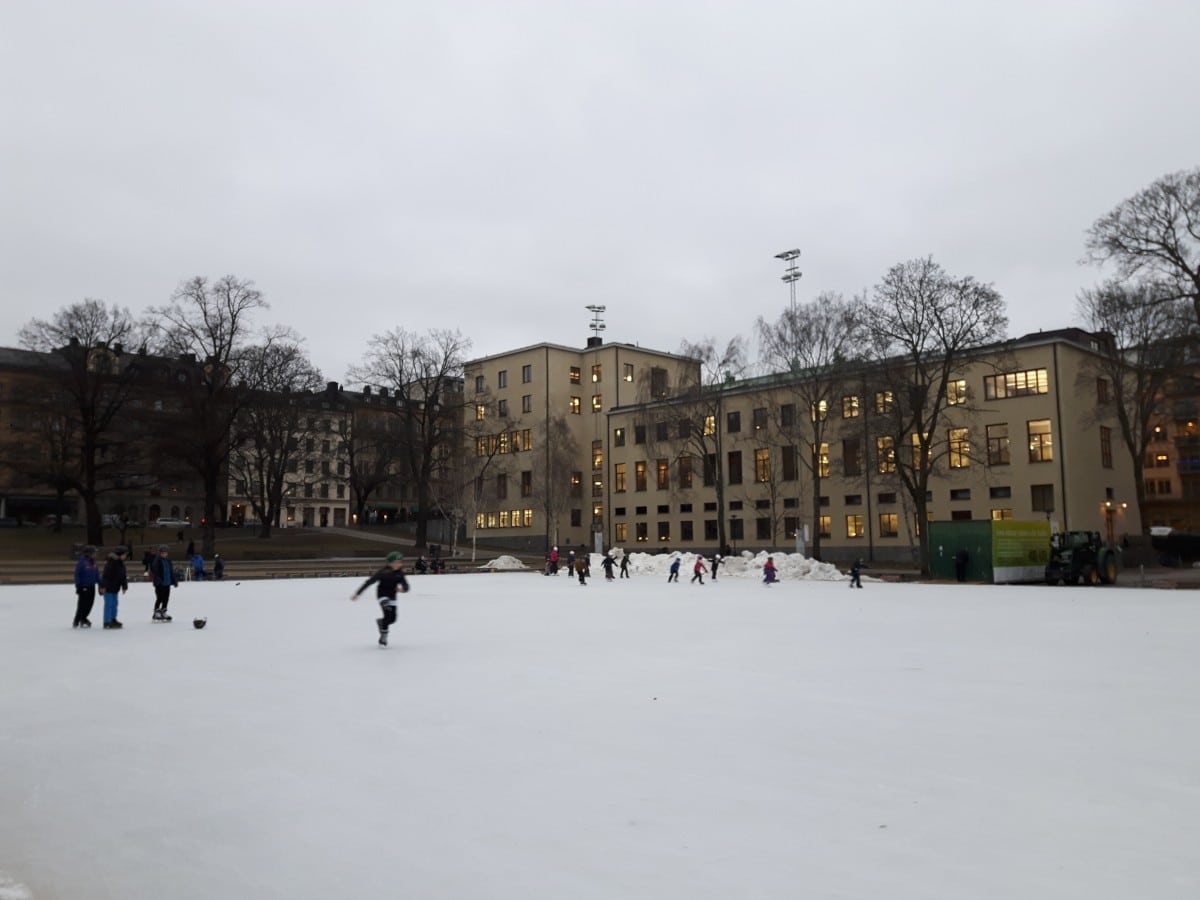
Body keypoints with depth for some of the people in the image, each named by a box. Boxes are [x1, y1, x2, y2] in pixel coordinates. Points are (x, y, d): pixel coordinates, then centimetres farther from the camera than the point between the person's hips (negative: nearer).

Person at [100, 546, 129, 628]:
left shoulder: (121, 563, 7)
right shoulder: (111, 562, -21)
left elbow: (123, 576, 13)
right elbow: (106, 575, -23)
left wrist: (124, 586, 12)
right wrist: (103, 586, -25)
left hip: (115, 587, 9)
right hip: (108, 587, -9)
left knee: (114, 604, 15)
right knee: (108, 604, -8)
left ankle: (113, 620, 26)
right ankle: (107, 622, -5)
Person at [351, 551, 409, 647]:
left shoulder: (400, 573, -9)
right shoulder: (383, 572, -21)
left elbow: (406, 586, -12)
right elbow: (369, 582, -17)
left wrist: (403, 589, -39)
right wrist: (357, 593, -17)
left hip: (392, 596, 5)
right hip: (382, 595, -5)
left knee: (392, 618, 2)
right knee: (388, 614, -25)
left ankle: (381, 621, 35)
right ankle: (383, 636, -11)